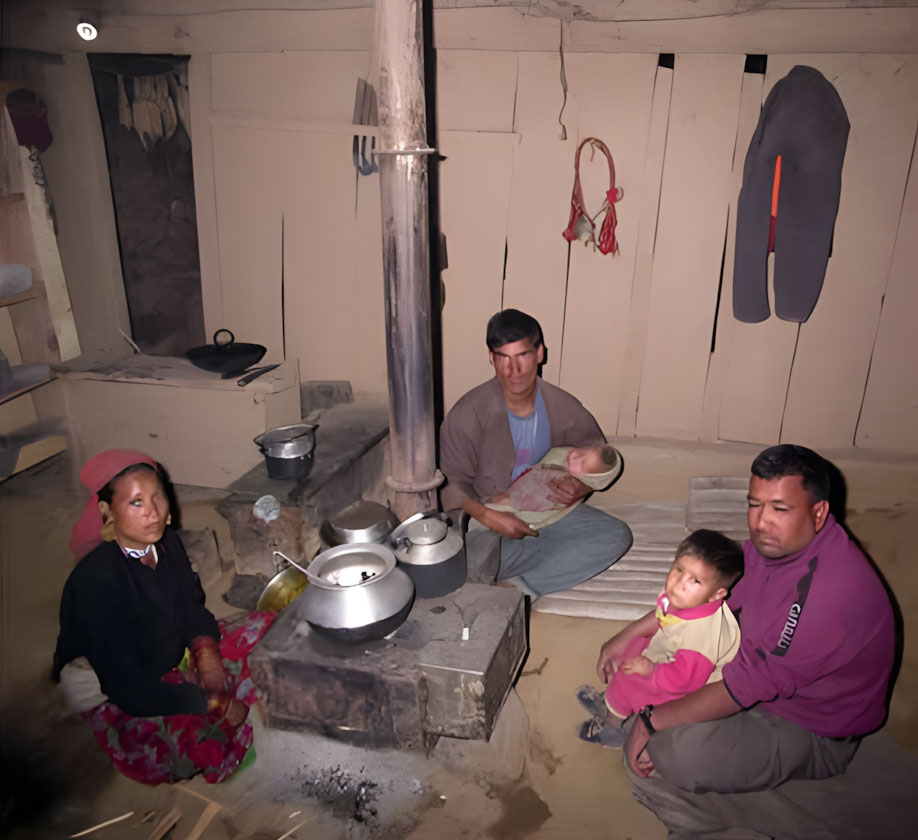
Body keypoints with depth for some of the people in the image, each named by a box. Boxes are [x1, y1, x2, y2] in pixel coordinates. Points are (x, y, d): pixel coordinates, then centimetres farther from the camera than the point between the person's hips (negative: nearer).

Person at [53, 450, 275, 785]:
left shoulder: (167, 544, -8)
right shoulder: (96, 580, -29)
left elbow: (192, 606, 8)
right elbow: (126, 687, -29)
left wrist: (206, 649, -13)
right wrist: (216, 706, -24)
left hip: (172, 659, 7)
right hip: (114, 699, -7)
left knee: (267, 626, -1)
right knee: (204, 748, -31)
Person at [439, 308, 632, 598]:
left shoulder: (565, 409, -6)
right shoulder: (469, 413, -15)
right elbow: (451, 484, -9)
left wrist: (582, 489, -13)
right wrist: (488, 517, -25)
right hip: (487, 516, -4)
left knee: (616, 536, -19)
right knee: (469, 560, -36)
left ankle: (516, 586, -22)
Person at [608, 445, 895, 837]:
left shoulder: (833, 593, -34)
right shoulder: (777, 539, -7)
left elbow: (751, 683, -31)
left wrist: (652, 720, -23)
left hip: (810, 734, -9)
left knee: (653, 757, -28)